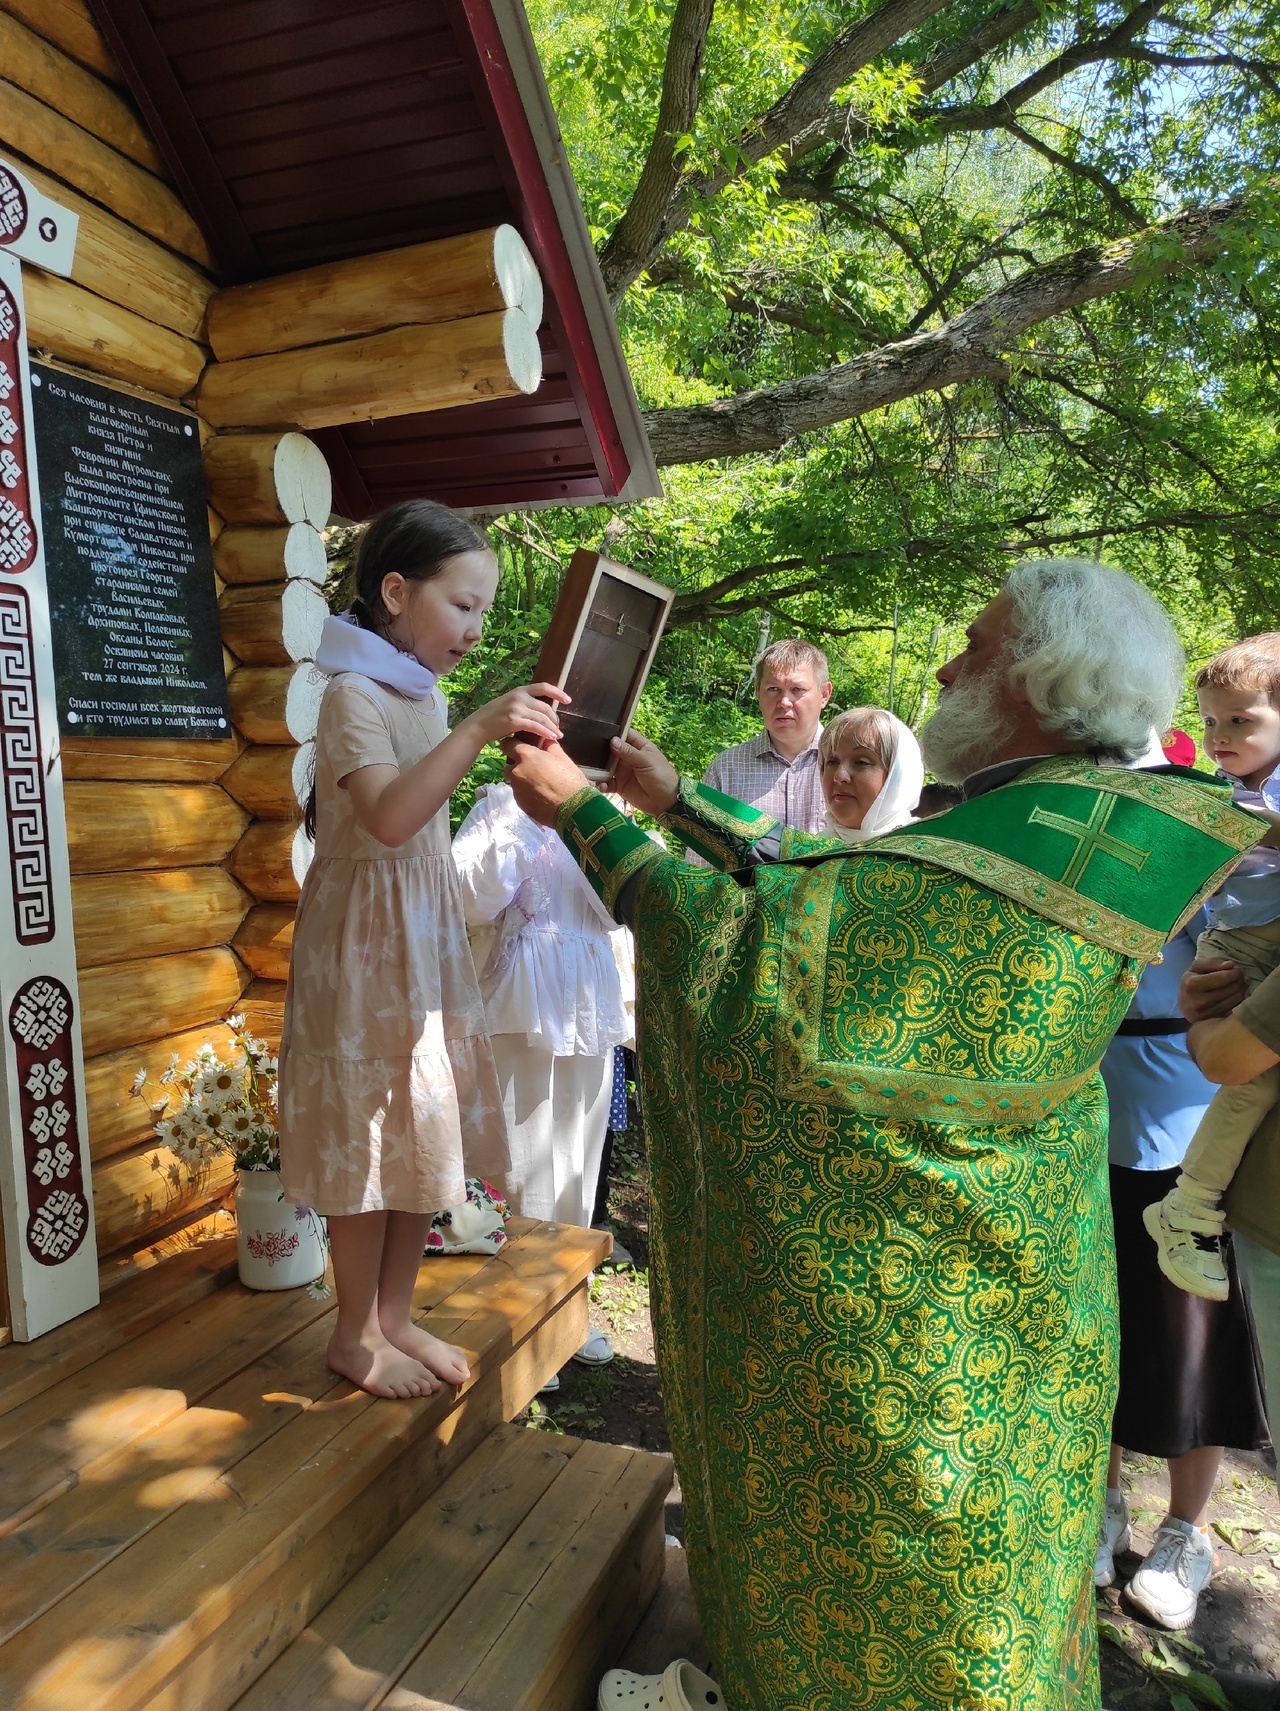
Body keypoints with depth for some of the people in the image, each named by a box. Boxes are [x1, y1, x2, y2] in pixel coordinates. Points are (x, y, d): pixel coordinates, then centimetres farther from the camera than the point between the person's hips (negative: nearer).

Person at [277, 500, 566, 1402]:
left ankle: (395, 1316, 29)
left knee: (425, 1129, 13)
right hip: (368, 938, -8)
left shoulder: (425, 695, 11)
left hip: (428, 932, 8)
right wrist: (478, 730, -35)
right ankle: (356, 1335, 21)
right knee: (372, 1134, 2)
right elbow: (389, 818, -32)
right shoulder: (355, 694, -14)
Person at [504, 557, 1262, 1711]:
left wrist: (584, 813, -17)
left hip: (902, 1293, -9)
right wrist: (675, 802, 8)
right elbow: (821, 894, 6)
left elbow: (754, 940, -28)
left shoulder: (1030, 850, -30)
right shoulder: (1071, 823, 1)